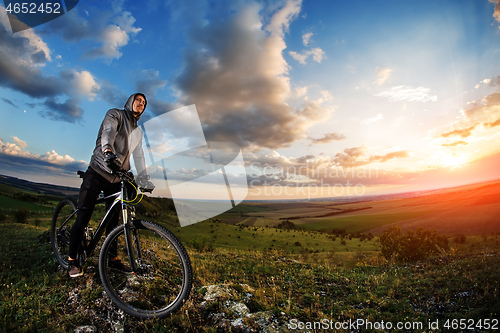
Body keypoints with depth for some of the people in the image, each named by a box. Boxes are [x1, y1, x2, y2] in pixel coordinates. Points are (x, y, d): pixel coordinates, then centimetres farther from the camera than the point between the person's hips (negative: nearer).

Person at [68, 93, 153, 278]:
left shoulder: (138, 132, 17)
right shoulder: (115, 114, -1)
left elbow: (139, 156, 15)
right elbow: (108, 131, -23)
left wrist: (144, 178, 4)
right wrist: (108, 150, -44)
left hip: (116, 179, 5)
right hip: (97, 172, -5)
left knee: (113, 220, 7)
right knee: (83, 217, -5)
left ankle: (112, 258, 19)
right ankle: (72, 259, 10)